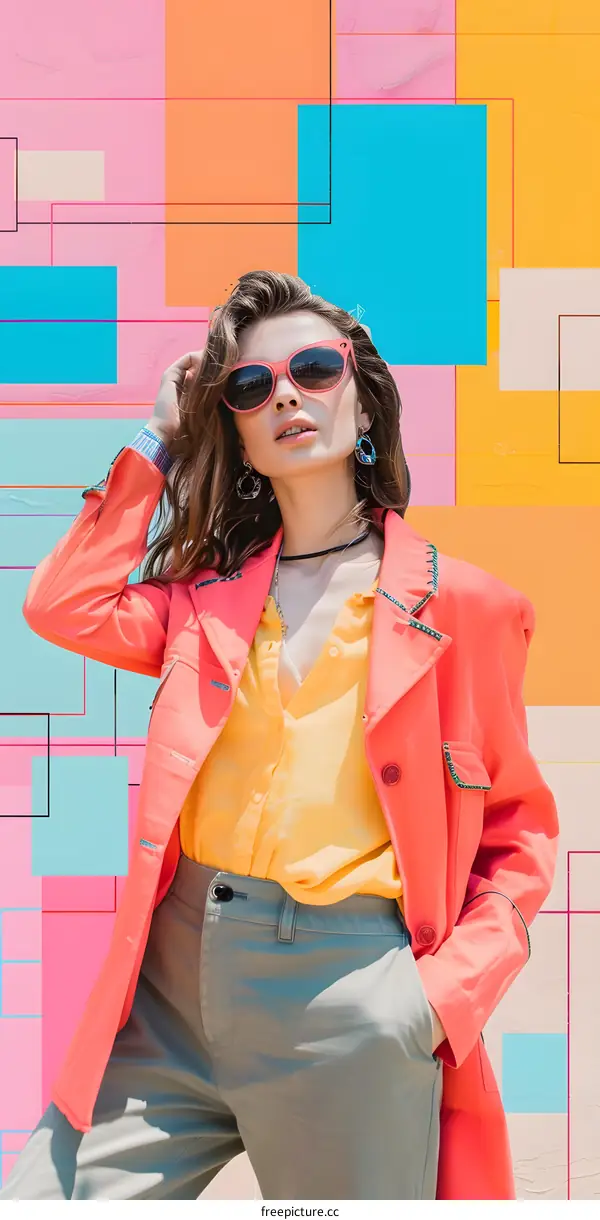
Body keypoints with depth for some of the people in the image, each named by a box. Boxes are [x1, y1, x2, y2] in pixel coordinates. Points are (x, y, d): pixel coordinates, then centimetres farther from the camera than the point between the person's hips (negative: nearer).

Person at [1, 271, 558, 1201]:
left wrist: (453, 985, -9)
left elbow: (518, 831, 5)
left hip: (354, 1003, -3)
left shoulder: (462, 605, 1)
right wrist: (160, 444, 7)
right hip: (174, 983, 3)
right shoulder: (208, 596, 12)